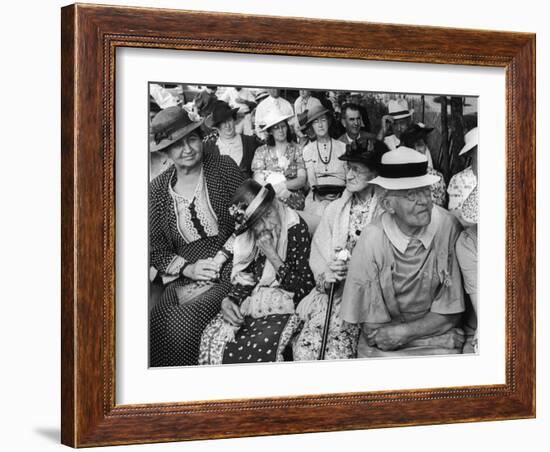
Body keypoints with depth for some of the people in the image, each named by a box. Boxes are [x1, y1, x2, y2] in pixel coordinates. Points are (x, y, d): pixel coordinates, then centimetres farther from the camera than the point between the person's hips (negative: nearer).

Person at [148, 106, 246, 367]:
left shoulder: (224, 167, 1)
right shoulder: (158, 189, 7)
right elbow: (155, 248, 7)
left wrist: (221, 256, -10)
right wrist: (188, 269, -8)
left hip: (228, 269, -3)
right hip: (184, 277, 3)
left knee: (183, 323, -26)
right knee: (155, 327, -22)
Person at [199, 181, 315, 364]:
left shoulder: (296, 231, -11)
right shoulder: (249, 238, 5)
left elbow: (304, 288, -12)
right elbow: (246, 278, 10)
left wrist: (272, 256, -19)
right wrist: (229, 300, -10)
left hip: (283, 306, -5)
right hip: (254, 301, 5)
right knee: (212, 337, -18)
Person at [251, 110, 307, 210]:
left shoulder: (297, 149, 9)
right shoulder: (261, 151, 11)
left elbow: (302, 180, 0)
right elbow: (258, 181, 1)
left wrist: (282, 185, -17)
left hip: (294, 199, 0)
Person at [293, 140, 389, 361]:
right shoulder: (334, 210, 13)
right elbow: (318, 258, 9)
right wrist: (326, 276, -11)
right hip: (332, 292, 4)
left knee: (337, 353, -24)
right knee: (304, 350, -17)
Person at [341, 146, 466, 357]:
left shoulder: (447, 228, -10)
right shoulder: (371, 240, -12)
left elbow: (451, 313, -3)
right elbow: (369, 325, -5)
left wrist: (405, 331, -11)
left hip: (438, 343, -1)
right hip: (383, 351, 1)